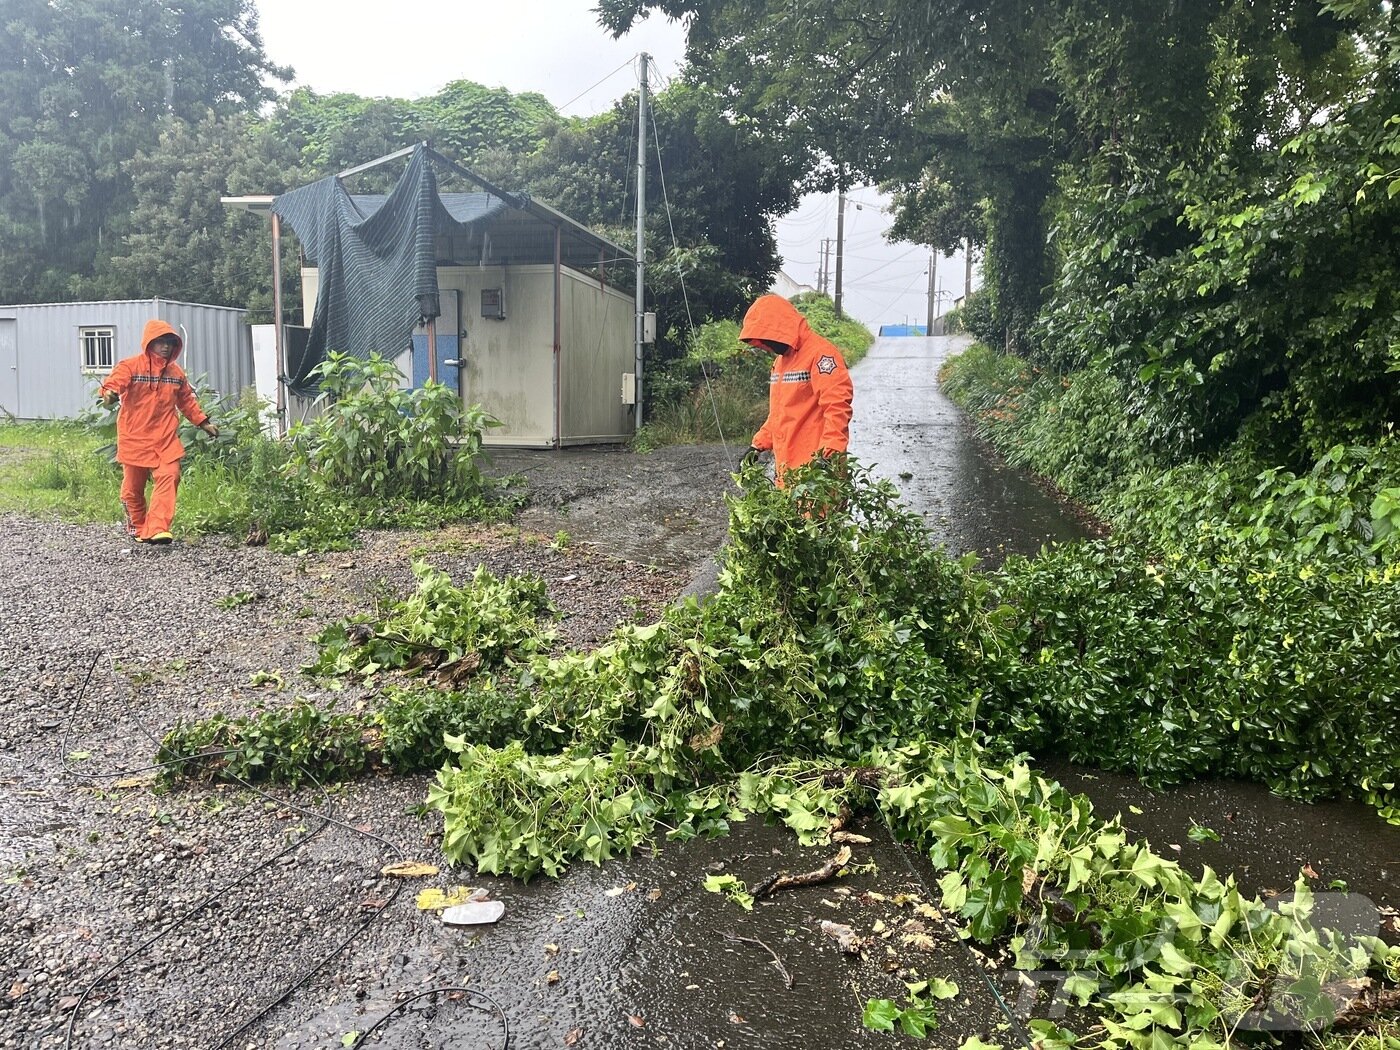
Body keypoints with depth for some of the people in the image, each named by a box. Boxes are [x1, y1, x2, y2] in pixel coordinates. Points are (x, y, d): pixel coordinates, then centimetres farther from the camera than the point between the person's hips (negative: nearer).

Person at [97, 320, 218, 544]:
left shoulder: (176, 372, 11)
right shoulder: (130, 366, -4)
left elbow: (187, 401, 23)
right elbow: (114, 381, -21)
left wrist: (204, 422, 20)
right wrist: (109, 393, -43)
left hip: (165, 439, 3)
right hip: (134, 438, -3)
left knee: (168, 478, -16)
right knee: (133, 486, 7)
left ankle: (157, 529, -19)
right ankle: (137, 528, 29)